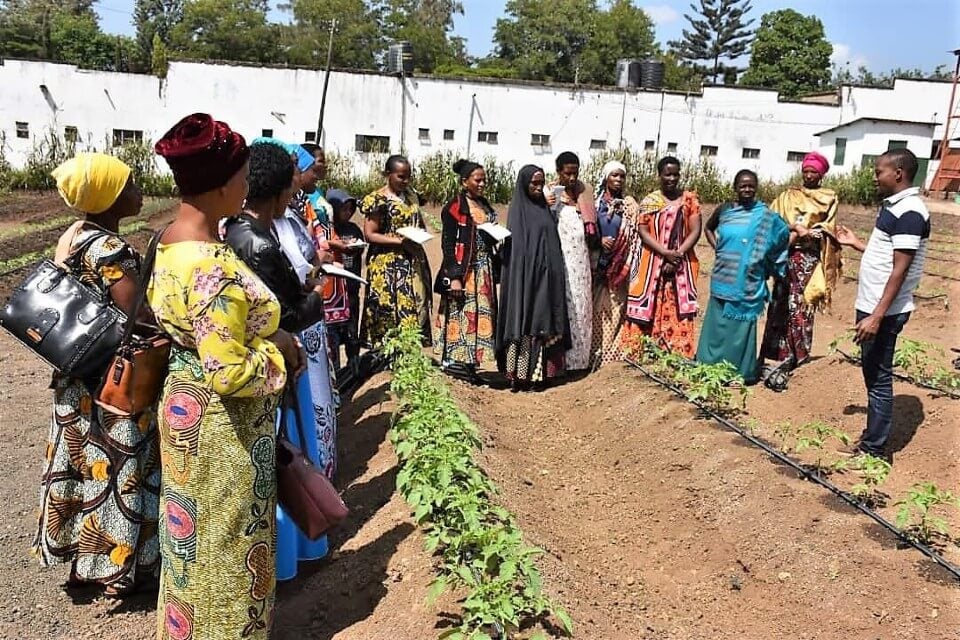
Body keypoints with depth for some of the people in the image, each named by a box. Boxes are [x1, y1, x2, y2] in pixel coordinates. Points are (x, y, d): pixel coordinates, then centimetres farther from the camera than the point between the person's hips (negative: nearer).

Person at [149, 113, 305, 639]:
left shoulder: (171, 239, 0)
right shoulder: (215, 268, -30)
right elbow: (229, 373, -31)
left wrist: (266, 333, 5)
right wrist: (274, 349, -13)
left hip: (185, 402, 10)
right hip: (220, 424, -10)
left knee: (197, 533, 26)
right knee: (225, 540, 11)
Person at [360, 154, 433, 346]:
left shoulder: (411, 195, 12)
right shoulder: (378, 200, -9)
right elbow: (370, 235, -12)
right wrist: (400, 241, -19)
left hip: (413, 263, 7)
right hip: (388, 265, -6)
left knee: (414, 309, 5)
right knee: (390, 312, -6)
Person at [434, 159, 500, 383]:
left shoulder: (484, 205, 14)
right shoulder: (454, 207, -8)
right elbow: (448, 244, -12)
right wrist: (454, 277, -18)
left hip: (484, 270, 7)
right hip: (464, 270, -7)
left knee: (481, 314, 8)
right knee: (460, 314, -5)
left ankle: (469, 363, 15)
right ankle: (453, 362, 3)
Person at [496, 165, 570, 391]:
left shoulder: (544, 209, 15)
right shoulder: (517, 210, -4)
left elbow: (553, 243, 17)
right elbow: (515, 248, -11)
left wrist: (554, 276, 10)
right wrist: (528, 276, -20)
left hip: (547, 278, 7)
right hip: (526, 277, -7)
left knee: (545, 322, 8)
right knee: (526, 321, -5)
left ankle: (541, 372, 14)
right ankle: (522, 374, 0)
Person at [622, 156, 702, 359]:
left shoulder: (690, 199, 5)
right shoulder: (649, 201, 4)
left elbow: (695, 231, -1)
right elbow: (643, 232, -3)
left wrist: (677, 255, -12)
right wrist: (666, 253, -14)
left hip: (682, 267, 1)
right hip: (652, 265, 0)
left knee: (678, 312, -1)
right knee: (649, 310, -1)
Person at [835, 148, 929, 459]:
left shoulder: (909, 213, -18)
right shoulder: (894, 206, 12)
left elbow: (899, 270, -22)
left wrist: (876, 317, -25)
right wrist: (854, 243, 21)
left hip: (884, 312, -10)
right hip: (873, 306, 10)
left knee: (879, 379, -1)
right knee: (872, 375, 17)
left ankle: (873, 449, 8)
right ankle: (872, 437, 29)